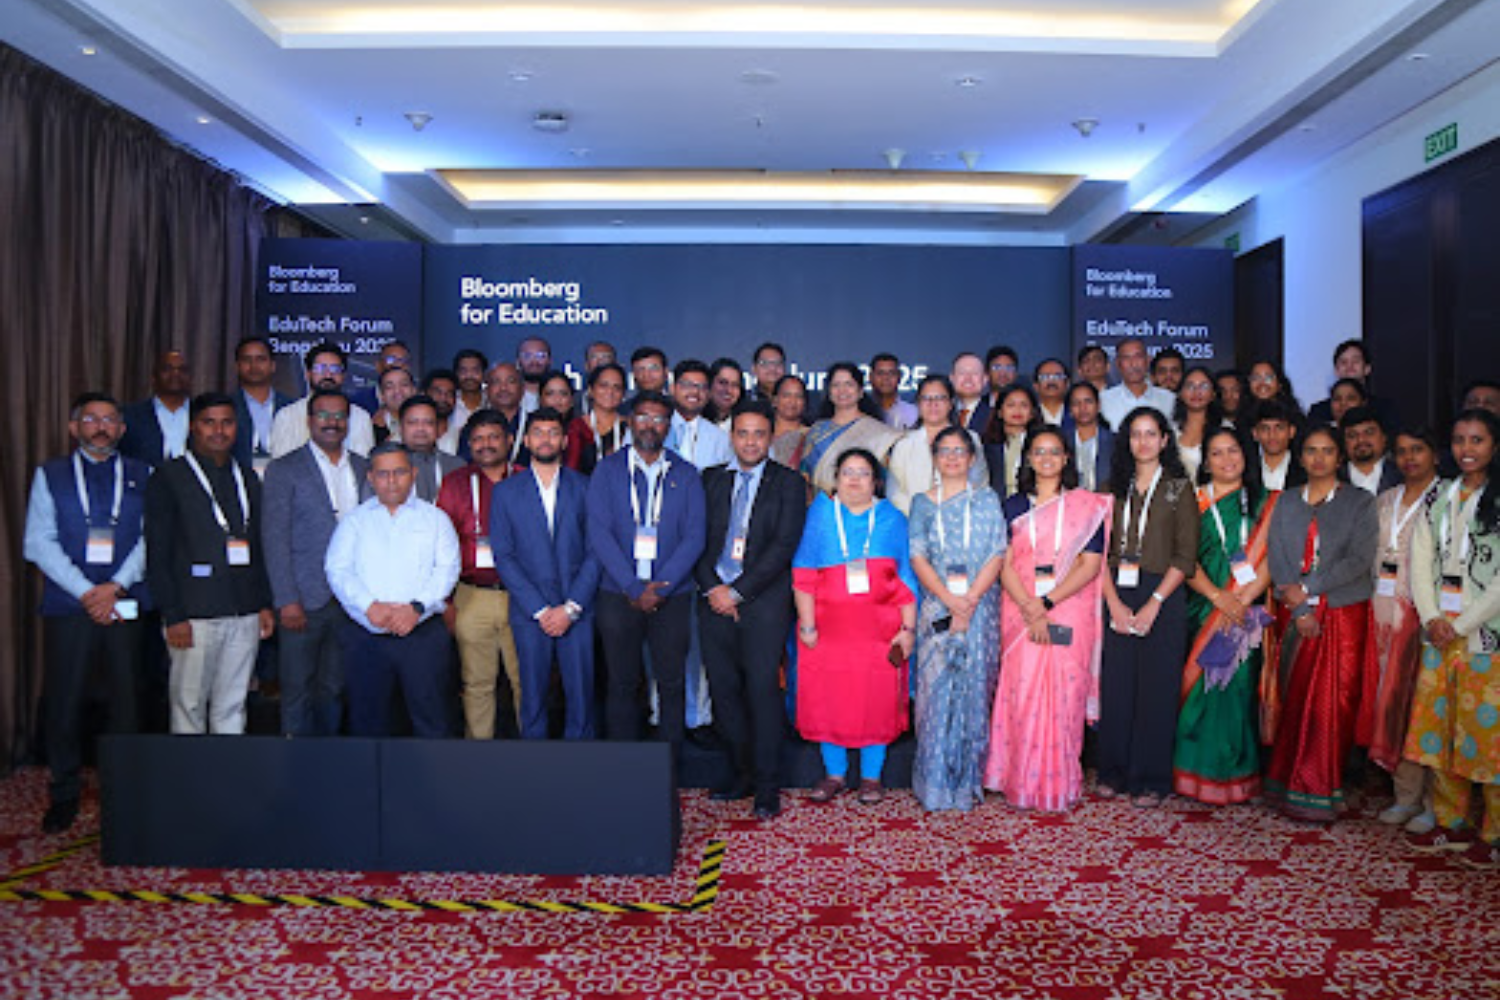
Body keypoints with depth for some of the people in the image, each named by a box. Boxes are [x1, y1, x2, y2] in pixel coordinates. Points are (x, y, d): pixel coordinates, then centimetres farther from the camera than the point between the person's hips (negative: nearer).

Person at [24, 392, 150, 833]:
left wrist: (115, 587, -11)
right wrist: (86, 592, -10)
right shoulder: (50, 475, 8)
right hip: (68, 605, 0)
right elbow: (39, 543, 1)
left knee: (127, 699, 4)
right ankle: (64, 794, 19)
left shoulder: (142, 476, 9)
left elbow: (151, 537, 2)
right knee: (63, 701, 4)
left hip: (126, 604, 0)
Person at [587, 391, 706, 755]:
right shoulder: (608, 470, 5)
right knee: (622, 682, 5)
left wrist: (659, 588, -11)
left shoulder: (686, 474, 7)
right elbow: (599, 533, -3)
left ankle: (671, 763, 14)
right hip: (618, 594, 0)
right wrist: (633, 587, -12)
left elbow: (694, 537, 0)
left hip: (672, 596, 1)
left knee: (672, 683, 2)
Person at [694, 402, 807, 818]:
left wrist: (738, 591, -10)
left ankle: (767, 785, 7)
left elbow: (784, 545, -6)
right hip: (715, 600, 4)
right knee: (724, 690, 6)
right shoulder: (711, 479, 13)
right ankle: (742, 773, 21)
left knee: (762, 689, -4)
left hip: (763, 601, -3)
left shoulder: (788, 483, 2)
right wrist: (711, 588, -6)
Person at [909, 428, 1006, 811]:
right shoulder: (922, 502, 11)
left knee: (974, 688, -1)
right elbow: (918, 557, 2)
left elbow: (996, 555, 1)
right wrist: (950, 600, -12)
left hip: (980, 604, 0)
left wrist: (970, 600, -12)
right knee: (935, 689, -3)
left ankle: (968, 782, 9)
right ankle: (935, 784, 6)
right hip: (937, 605, 0)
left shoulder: (986, 498, 9)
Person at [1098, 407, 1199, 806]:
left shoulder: (1179, 488, 2)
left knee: (1156, 689, 0)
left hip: (1162, 598, -3)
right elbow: (1102, 551, 6)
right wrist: (1114, 602, -7)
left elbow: (1185, 556, -4)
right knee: (1115, 686, 4)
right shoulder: (1114, 488, 11)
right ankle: (1113, 773, 16)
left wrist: (1153, 604, -12)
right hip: (1117, 597, 3)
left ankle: (1151, 781, 11)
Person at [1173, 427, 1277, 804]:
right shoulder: (1194, 501, 7)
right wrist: (1217, 596, -13)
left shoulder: (1263, 503, 10)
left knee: (1238, 686, 0)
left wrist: (1244, 597, -13)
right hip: (1202, 608, 0)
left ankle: (1234, 776, 10)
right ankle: (1196, 774, 8)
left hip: (1246, 613, 1)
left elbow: (1272, 558, 1)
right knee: (1199, 686, -2)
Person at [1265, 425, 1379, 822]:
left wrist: (1307, 589, -13)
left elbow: (1360, 560, -8)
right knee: (1293, 699, 3)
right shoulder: (1285, 503, 10)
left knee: (1332, 702, -3)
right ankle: (1289, 782, 12)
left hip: (1342, 613, -2)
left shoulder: (1360, 503, 4)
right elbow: (1278, 559, 2)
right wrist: (1300, 612, -9)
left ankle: (1317, 792, 4)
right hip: (1294, 614, 2)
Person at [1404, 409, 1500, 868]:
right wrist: (1432, 618, -3)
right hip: (1438, 629, 5)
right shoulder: (1439, 497, 12)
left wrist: (1461, 624, -11)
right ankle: (1452, 823, 20)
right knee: (1439, 725, 9)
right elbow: (1420, 562, 9)